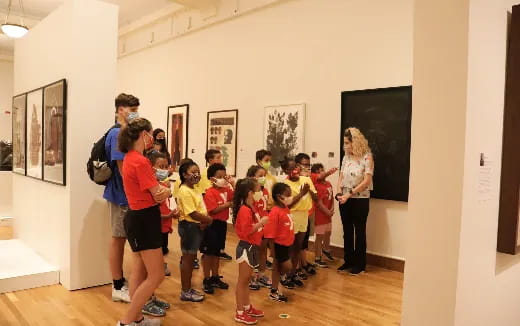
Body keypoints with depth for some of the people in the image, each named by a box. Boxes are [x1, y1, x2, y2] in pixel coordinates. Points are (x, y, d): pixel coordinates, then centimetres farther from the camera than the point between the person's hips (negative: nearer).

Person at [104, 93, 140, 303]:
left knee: (121, 239, 16)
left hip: (127, 194, 9)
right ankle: (118, 288, 13)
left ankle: (120, 281, 28)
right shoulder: (117, 134, -16)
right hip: (122, 194, -9)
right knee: (118, 239, 2)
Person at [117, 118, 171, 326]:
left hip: (137, 217, 10)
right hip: (144, 220, -10)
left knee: (139, 272, 18)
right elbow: (159, 195, -18)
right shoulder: (140, 162, -21)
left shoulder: (129, 158, 10)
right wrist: (167, 190, 2)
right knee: (156, 276, -1)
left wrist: (161, 189, -3)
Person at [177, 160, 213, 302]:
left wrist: (205, 222, -7)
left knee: (191, 258, 16)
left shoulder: (194, 190, 12)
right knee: (187, 259, 1)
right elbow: (193, 213, -23)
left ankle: (188, 288, 28)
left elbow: (202, 209, 12)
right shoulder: (185, 191, -18)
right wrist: (209, 219, -12)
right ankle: (185, 292, 13)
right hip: (189, 226, -9)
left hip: (197, 226, 9)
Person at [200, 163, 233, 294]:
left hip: (222, 224, 7)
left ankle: (215, 278, 30)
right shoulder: (210, 192, -16)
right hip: (212, 224, -7)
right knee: (208, 253, 4)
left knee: (217, 252, 18)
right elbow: (214, 210, -24)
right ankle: (206, 280, 14)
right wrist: (229, 204, -24)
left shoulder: (227, 190, 6)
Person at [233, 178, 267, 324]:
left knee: (246, 280, 19)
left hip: (252, 247, 9)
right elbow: (246, 232, -25)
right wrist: (261, 222, -21)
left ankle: (247, 307, 31)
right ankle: (240, 313, 12)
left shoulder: (250, 208, 8)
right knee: (242, 280, 2)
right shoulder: (245, 210, -21)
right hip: (246, 248, -9)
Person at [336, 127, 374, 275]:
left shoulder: (367, 157, -11)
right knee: (347, 231, 13)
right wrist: (339, 193, -10)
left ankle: (360, 263, 19)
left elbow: (366, 181, -16)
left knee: (360, 232, 6)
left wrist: (349, 194, -19)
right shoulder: (346, 157, 7)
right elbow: (341, 177, 7)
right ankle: (348, 261, 26)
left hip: (360, 200, -5)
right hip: (345, 200, 6)